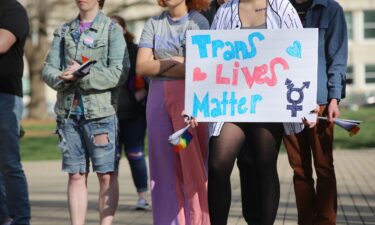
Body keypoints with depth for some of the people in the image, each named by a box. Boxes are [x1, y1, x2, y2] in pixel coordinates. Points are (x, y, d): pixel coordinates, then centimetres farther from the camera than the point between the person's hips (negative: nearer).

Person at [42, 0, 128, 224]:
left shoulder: (112, 30, 1)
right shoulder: (64, 31, 16)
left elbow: (119, 72, -9)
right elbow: (49, 69, 10)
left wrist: (84, 76, -16)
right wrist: (62, 78, -12)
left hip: (101, 111, -4)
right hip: (69, 111, 4)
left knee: (107, 174, -3)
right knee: (76, 175, 5)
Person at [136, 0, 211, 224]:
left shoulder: (199, 22, 2)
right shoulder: (154, 23, 13)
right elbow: (141, 66, 5)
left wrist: (159, 66, -1)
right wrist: (176, 62, -6)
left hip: (190, 96, -3)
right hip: (159, 96, 3)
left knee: (192, 162, -7)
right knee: (164, 163, 1)